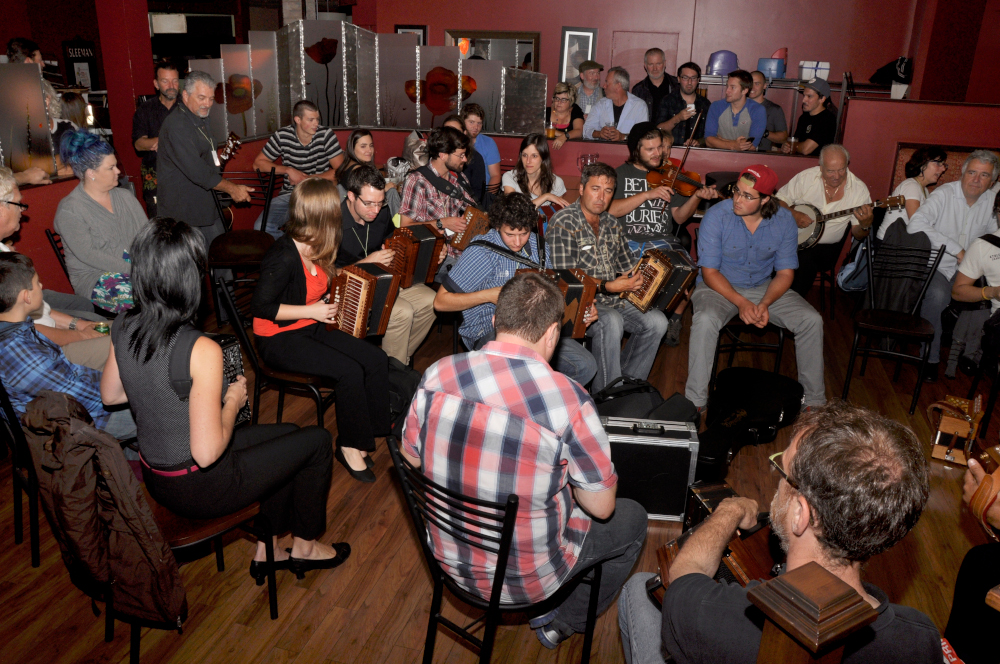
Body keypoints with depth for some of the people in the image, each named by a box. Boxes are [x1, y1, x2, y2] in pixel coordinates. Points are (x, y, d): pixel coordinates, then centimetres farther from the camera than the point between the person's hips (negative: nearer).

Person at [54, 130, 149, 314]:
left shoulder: (125, 196, 15)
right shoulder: (69, 210, -5)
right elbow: (87, 254, -14)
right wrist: (130, 269, -21)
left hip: (139, 265, 6)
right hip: (95, 278, -5)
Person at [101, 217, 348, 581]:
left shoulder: (123, 330, -9)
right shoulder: (202, 351, -32)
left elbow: (110, 395, 10)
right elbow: (207, 453, -29)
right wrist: (233, 400, -13)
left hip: (154, 475, 8)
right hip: (197, 489, -8)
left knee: (288, 435, 24)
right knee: (316, 441, 9)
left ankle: (267, 551, 33)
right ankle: (305, 546, 31)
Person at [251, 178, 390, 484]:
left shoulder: (315, 249, 4)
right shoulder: (284, 257, -23)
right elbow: (260, 306, -21)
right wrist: (312, 311, -19)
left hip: (311, 329, 8)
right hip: (279, 340, -8)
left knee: (376, 360, -10)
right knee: (349, 370, -25)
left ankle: (368, 435, -1)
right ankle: (349, 446, -7)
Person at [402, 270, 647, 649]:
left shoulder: (437, 375, -14)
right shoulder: (568, 400, -27)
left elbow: (410, 457, 2)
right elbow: (601, 507, -16)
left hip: (449, 558, 5)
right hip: (525, 580, -5)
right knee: (632, 519, 21)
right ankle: (562, 623, 33)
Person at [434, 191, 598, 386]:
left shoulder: (536, 244, 6)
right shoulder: (481, 252, -12)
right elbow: (440, 302, -12)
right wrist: (488, 295, -21)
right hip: (488, 333, -6)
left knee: (586, 366, -12)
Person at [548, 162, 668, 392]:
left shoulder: (612, 224, 15)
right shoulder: (563, 222, -10)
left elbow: (629, 266, 19)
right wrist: (608, 287, -24)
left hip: (615, 297, 7)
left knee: (656, 321, -13)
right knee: (611, 321, -34)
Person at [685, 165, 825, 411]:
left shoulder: (784, 221, -8)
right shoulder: (716, 216, -17)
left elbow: (785, 273, -3)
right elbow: (710, 272, -15)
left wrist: (765, 304, -22)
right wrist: (741, 303, -27)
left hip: (764, 287, 4)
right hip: (719, 287, -3)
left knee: (811, 320, -15)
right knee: (705, 320, -36)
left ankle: (814, 399, 2)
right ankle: (695, 403, -24)